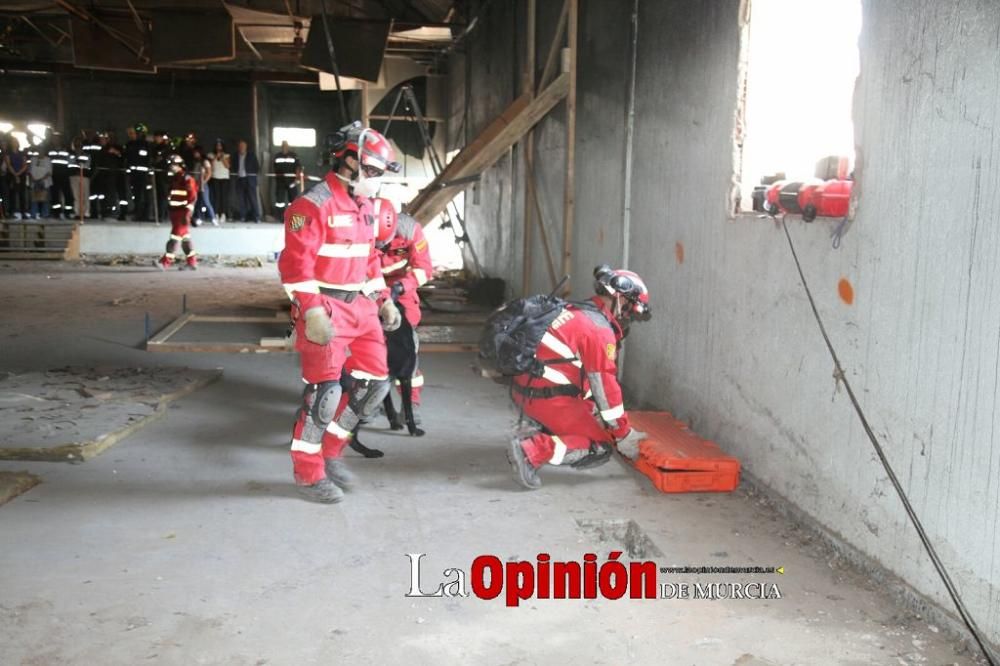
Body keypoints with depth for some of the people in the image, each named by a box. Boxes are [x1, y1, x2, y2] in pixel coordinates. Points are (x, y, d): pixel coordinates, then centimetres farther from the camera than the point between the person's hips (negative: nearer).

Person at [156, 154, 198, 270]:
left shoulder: (186, 179, -13)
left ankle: (166, 262, -13)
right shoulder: (174, 179, 15)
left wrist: (187, 213, -20)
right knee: (185, 237, 11)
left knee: (175, 237, -10)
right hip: (175, 212, 9)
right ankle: (192, 262, 17)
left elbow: (193, 196, -17)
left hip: (182, 213, -9)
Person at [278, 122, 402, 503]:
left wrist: (384, 300, 18)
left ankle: (330, 451, 25)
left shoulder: (364, 207, 16)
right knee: (325, 390, -7)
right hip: (325, 310, -9)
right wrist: (312, 311, -25)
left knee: (375, 382, 9)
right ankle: (308, 473, 9)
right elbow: (295, 263, -19)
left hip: (361, 306, 9)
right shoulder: (313, 206, -13)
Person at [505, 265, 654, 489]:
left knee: (587, 419, 26)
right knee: (600, 448, -3)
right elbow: (605, 386, -11)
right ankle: (533, 450, -19)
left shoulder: (577, 312, 17)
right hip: (548, 398, -9)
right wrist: (624, 435, -3)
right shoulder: (600, 330, -12)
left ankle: (536, 435, 8)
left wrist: (592, 410, 27)